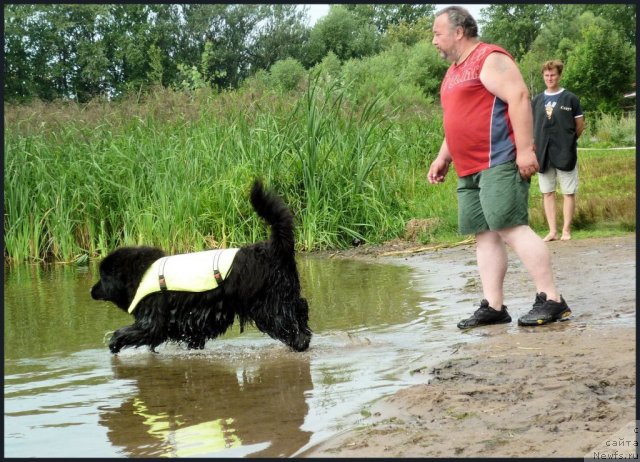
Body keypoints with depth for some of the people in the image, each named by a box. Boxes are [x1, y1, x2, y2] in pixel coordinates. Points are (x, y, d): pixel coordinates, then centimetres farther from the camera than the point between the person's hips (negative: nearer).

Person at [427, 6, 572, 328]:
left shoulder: (490, 59, -7)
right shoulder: (454, 72, 23)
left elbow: (519, 97, -17)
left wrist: (525, 148, -23)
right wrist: (443, 157, 25)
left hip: (500, 164, -10)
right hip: (470, 170, 10)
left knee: (510, 227, -16)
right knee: (484, 235, 5)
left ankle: (551, 300, -14)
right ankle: (492, 307, 5)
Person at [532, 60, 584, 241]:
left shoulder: (570, 99, 1)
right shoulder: (537, 100, 10)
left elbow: (580, 125, 5)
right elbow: (531, 125, 14)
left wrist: (568, 141, 7)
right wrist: (534, 145, 3)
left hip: (565, 153, -3)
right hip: (543, 153, 3)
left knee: (569, 192, -1)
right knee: (547, 192, 4)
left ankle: (566, 230, 3)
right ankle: (552, 231, 8)